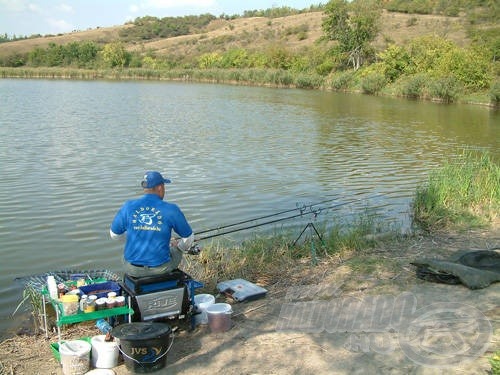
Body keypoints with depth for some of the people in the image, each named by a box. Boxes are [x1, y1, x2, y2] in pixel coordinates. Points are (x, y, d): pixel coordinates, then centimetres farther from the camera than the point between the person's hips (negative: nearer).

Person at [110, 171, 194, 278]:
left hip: (133, 269, 2)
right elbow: (188, 238, 0)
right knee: (176, 252, 31)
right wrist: (179, 246, 24)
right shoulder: (171, 210, -11)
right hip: (160, 268, -2)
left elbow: (114, 234, 7)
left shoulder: (128, 207, -6)